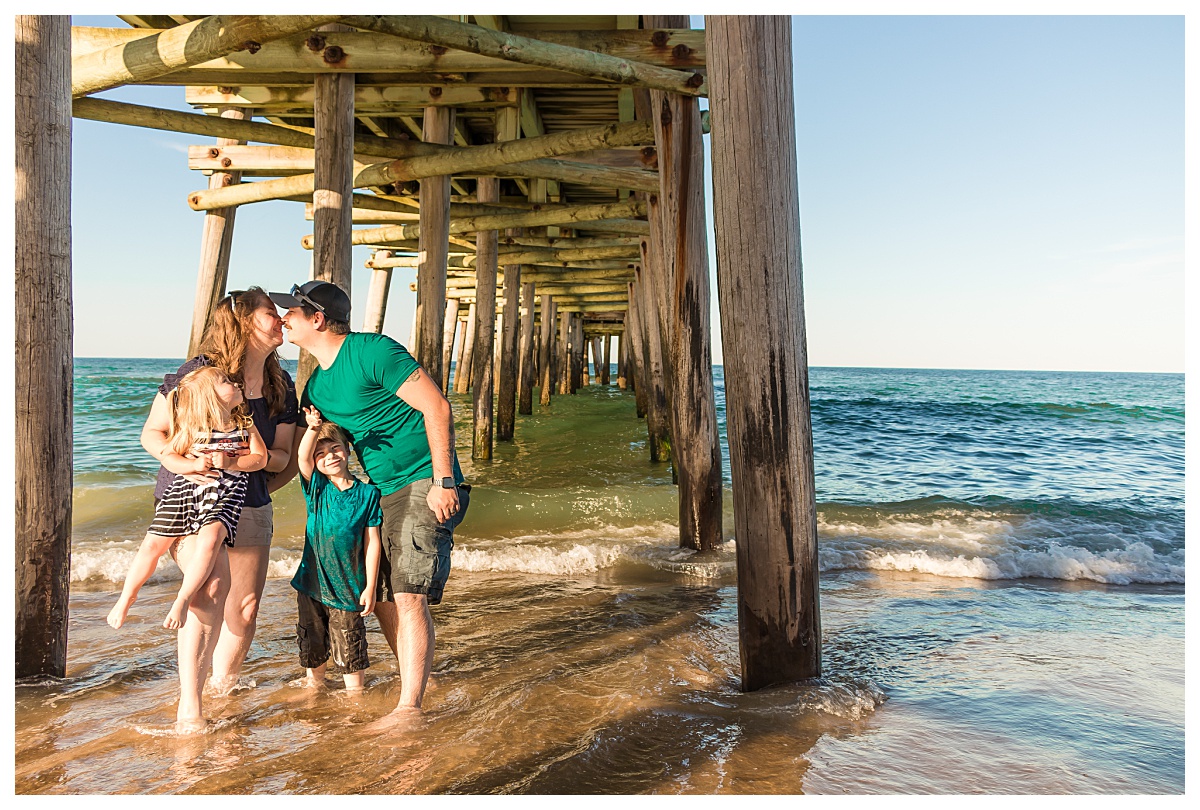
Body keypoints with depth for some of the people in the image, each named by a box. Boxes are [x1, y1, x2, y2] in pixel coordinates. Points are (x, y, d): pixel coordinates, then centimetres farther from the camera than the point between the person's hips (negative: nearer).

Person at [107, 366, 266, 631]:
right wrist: (192, 464, -12)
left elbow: (260, 457, 3)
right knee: (153, 544, -2)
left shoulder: (244, 424, 4)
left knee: (209, 538, -29)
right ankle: (126, 598, 23)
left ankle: (182, 600, -18)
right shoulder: (191, 429, -1)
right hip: (185, 489, 1)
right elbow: (167, 453, 8)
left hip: (226, 492, 0)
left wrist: (229, 462, -13)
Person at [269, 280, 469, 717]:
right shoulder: (315, 386, 12)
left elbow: (437, 407, -18)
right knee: (381, 597, 12)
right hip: (382, 493, 9)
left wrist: (444, 481, -21)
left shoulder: (372, 351, -14)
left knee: (409, 595, -13)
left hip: (426, 486, -9)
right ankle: (414, 687, 28)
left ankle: (408, 709, -4)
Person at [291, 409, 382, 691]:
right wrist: (313, 427, -36)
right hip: (312, 583, 3)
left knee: (349, 648, 4)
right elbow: (302, 457, -18)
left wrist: (370, 587, -7)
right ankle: (315, 685, 40)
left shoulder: (367, 493, -5)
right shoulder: (316, 488, 1)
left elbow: (372, 542, -4)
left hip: (348, 587, -3)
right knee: (311, 644, 17)